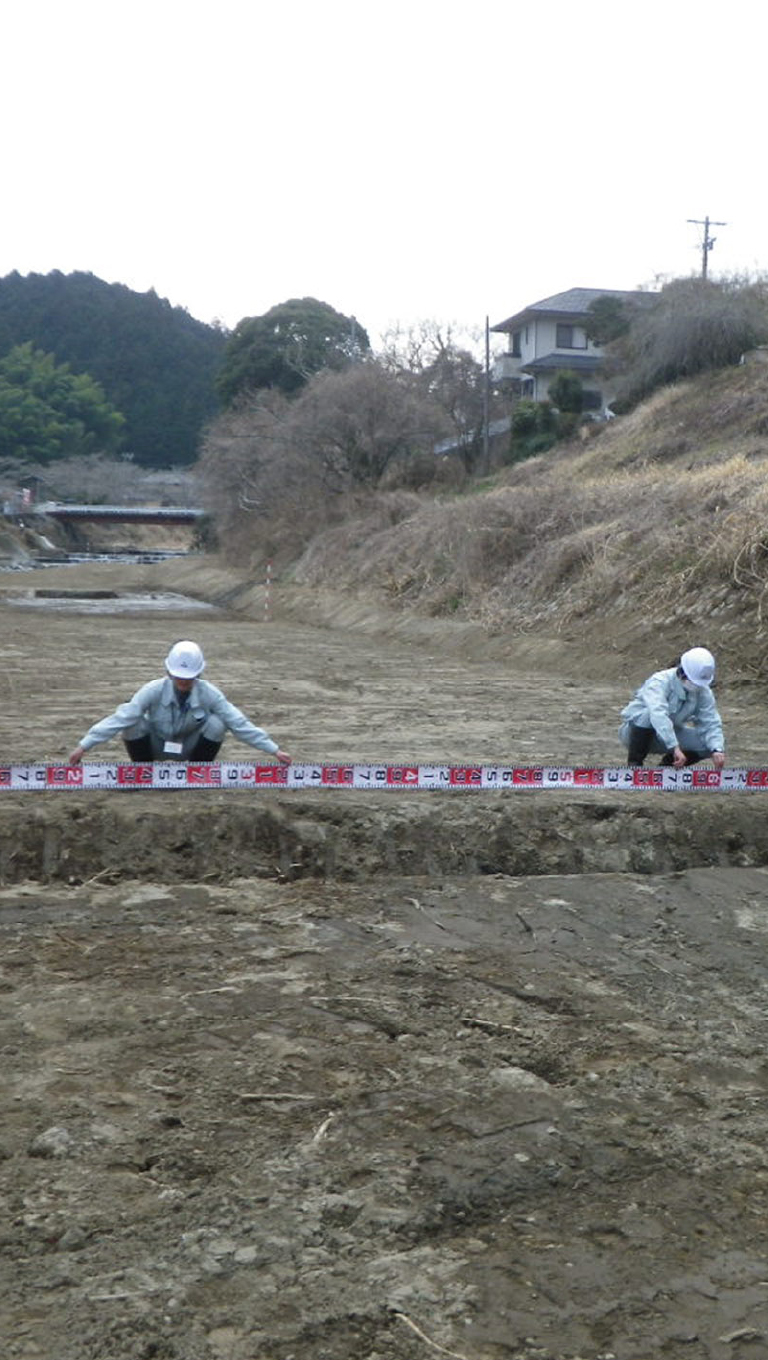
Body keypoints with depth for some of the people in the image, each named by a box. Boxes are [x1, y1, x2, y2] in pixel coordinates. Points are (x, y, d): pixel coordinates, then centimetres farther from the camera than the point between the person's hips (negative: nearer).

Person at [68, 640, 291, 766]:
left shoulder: (208, 693, -24)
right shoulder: (155, 690, -28)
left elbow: (239, 723, -22)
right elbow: (120, 719, -33)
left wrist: (274, 750, -25)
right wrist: (83, 746, -39)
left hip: (188, 747, 1)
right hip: (155, 745, -1)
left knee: (217, 723, -28)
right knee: (132, 722, -31)